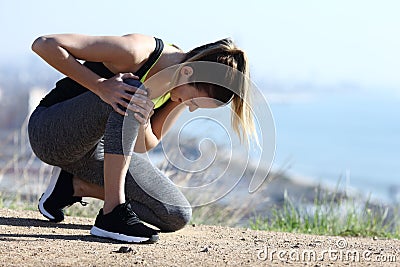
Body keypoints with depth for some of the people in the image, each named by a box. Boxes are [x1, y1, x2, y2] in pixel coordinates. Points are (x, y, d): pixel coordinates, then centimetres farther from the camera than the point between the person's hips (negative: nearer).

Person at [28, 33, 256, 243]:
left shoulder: (183, 89, -8)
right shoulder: (135, 52, -28)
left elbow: (142, 147, -6)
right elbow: (44, 44, -28)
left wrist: (142, 121, -28)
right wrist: (100, 86, -37)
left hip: (98, 150, 7)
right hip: (48, 132, -7)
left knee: (177, 216, -7)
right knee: (130, 94, -36)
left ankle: (75, 185, 8)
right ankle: (113, 214, -30)